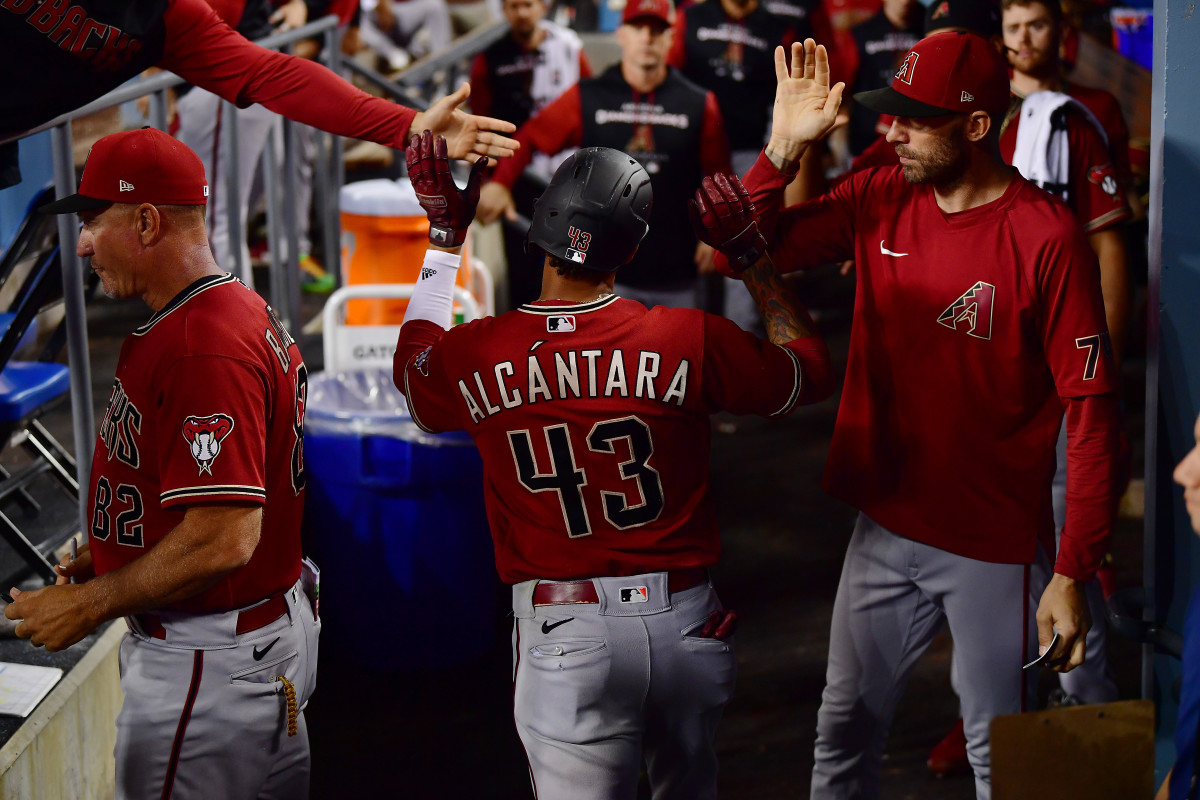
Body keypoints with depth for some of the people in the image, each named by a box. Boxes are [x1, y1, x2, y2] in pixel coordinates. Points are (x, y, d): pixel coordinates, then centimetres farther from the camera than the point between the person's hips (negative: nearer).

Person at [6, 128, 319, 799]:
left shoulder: (200, 351, -25)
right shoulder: (247, 311, 10)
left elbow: (223, 540, -30)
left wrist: (90, 604, -19)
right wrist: (107, 558, 12)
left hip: (209, 662, -11)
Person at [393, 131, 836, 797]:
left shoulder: (472, 355, -7)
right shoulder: (690, 341, -10)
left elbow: (414, 368, 20)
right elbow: (811, 372, 10)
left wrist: (444, 238, 24)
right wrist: (751, 256, 16)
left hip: (564, 636, -1)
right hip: (686, 625, 1)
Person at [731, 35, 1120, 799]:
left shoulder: (1047, 239, -17)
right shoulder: (880, 200, 0)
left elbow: (1090, 411, -16)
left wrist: (1073, 575, -18)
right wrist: (785, 147, -12)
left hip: (993, 547, -5)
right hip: (885, 529, 5)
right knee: (844, 733, 17)